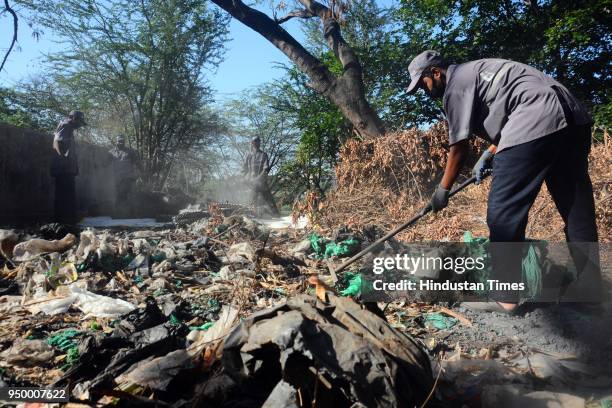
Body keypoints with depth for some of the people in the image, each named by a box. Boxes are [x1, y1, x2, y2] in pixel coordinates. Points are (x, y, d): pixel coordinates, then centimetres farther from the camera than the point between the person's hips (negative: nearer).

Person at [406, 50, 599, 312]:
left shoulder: (456, 86, 0)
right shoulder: (475, 72, 27)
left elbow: (459, 147, 0)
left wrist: (443, 190, 11)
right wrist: (488, 155, 26)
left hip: (535, 125, -10)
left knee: (504, 213, -5)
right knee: (578, 209, 15)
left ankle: (505, 298, -1)